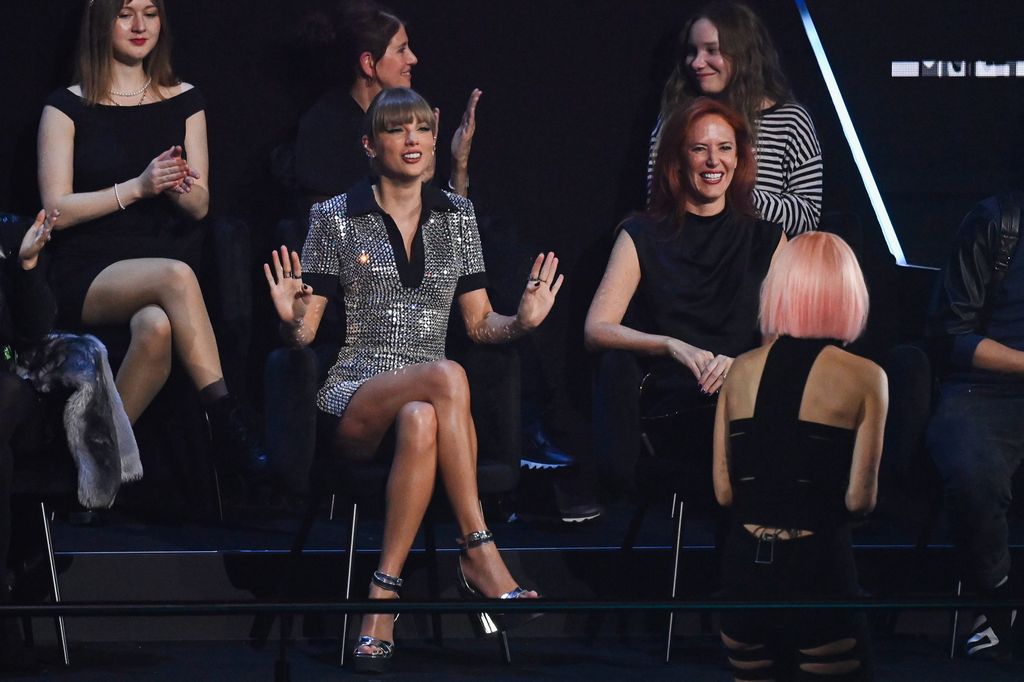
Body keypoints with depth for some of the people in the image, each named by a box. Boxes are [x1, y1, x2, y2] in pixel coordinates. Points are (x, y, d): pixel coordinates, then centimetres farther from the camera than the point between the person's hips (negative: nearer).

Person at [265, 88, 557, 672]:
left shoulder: (457, 216, 15)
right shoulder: (336, 218, 6)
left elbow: (479, 324, 16)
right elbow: (304, 335, 5)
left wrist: (522, 322, -5)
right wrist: (292, 319, -18)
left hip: (427, 398, 2)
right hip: (354, 398, -2)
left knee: (421, 423, -39)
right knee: (446, 378, -37)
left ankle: (384, 591, -41)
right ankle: (480, 556, -37)